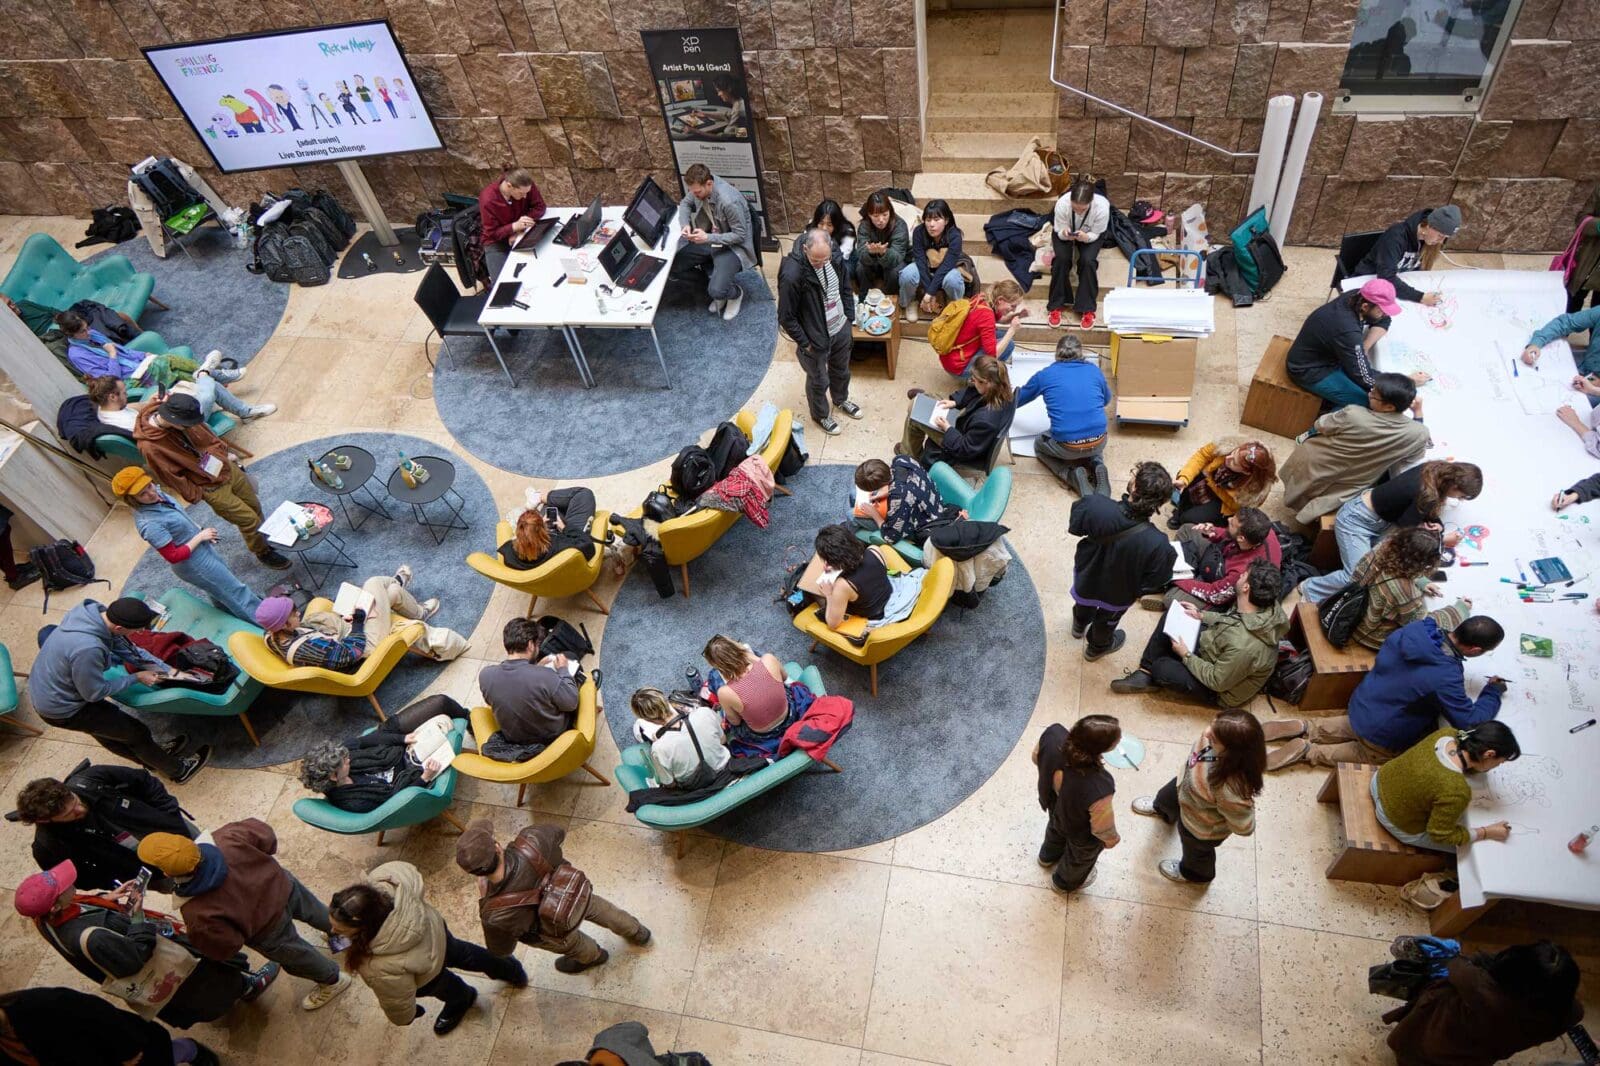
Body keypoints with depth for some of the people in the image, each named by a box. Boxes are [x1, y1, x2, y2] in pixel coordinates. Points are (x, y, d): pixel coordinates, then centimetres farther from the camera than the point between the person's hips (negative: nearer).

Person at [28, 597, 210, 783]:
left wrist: (167, 669, -3)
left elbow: (126, 647, -1)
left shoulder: (94, 610, -16)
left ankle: (153, 757, 47)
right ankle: (179, 770, 25)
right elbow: (94, 693, -22)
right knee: (137, 733, 7)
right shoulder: (87, 649, -40)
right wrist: (136, 678, -11)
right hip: (61, 710, -7)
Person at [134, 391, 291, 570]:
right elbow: (173, 479, -20)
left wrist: (225, 451, 7)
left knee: (254, 505, 23)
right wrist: (197, 495, -10)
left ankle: (264, 536, 51)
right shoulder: (150, 447, -33)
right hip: (212, 488, -6)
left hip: (225, 466, 6)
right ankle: (263, 553, 34)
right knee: (249, 519, 6)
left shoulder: (173, 413, -16)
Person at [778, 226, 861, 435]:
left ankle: (841, 399, 59)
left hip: (841, 329, 5)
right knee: (818, 381, 19)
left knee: (841, 370, 29)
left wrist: (850, 316, 6)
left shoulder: (835, 255, -15)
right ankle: (821, 414, 46)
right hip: (815, 338, -5)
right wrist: (804, 343, -15)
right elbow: (786, 317, -22)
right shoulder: (792, 275, -33)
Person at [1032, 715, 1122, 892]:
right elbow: (1103, 827, -25)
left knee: (1056, 829, 40)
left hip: (1054, 806, 4)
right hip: (1082, 833, -4)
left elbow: (1037, 757, -12)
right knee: (1080, 857, 33)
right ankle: (1066, 881, 65)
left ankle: (1048, 856, 72)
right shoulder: (1098, 789, -48)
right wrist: (1112, 840, -2)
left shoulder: (1053, 734, -37)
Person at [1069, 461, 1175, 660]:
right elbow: (1153, 584, -24)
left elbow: (1074, 527, -16)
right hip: (1116, 596, -1)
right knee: (1106, 620, 34)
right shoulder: (1158, 545, -40)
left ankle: (1080, 625, 70)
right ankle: (1097, 647, 65)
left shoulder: (1094, 505, -38)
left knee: (1084, 601, 38)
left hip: (1086, 575, 1)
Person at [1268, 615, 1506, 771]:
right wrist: (1494, 692, -4)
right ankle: (1309, 751, 8)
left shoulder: (1416, 628, -14)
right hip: (1382, 737, -6)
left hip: (1360, 706, 6)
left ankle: (1303, 728, 16)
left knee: (1357, 728, 35)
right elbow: (1470, 721, -21)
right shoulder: (1445, 678, -34)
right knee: (1377, 757, 23)